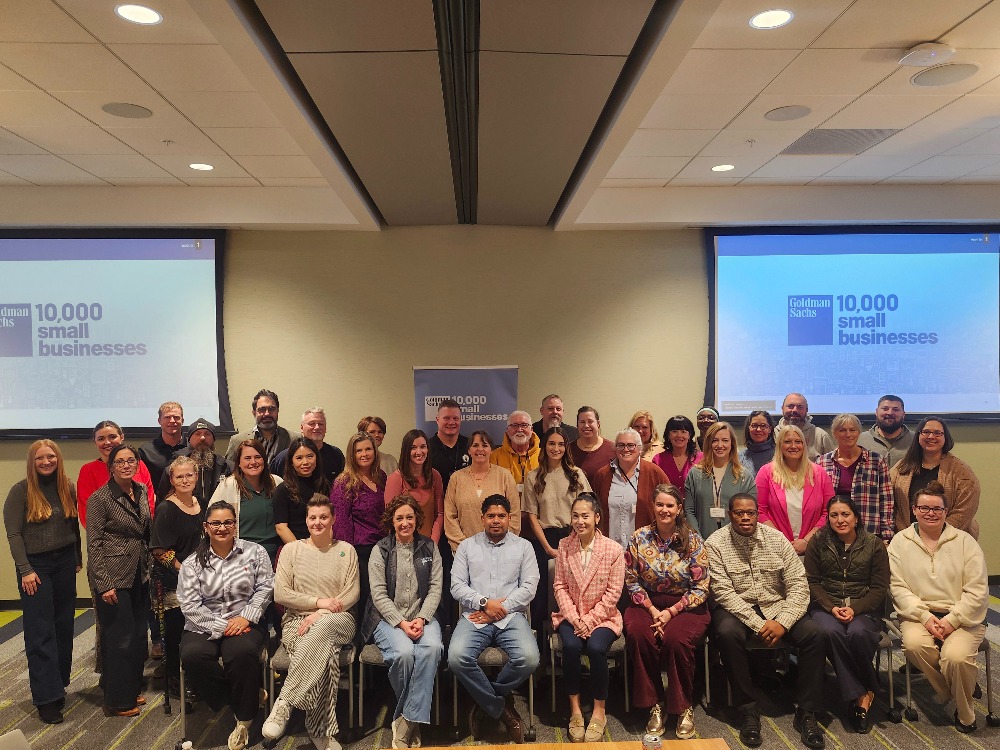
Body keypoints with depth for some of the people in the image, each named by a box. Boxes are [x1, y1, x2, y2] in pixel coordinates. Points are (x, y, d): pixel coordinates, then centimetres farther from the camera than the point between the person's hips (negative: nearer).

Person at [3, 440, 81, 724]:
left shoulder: (67, 487, 3)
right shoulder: (20, 491, -8)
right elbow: (13, 533, -9)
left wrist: (78, 559, 12)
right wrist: (25, 570, -13)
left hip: (64, 562, 4)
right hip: (35, 565, -4)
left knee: (64, 626, 9)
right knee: (40, 632, -2)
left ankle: (58, 684, 22)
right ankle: (46, 697, 3)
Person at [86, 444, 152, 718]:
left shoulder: (141, 491, 6)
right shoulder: (100, 498, -12)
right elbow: (94, 544, -12)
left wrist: (149, 568, 13)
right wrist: (104, 584, -15)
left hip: (139, 575, 6)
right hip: (113, 577, -6)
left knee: (138, 634, 12)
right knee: (119, 638, 1)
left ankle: (132, 690, 29)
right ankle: (117, 701, 17)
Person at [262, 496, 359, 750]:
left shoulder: (346, 550, 11)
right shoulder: (291, 549, 11)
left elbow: (352, 594, 3)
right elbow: (280, 594, 2)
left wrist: (320, 615, -13)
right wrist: (318, 601, -10)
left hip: (336, 621, 0)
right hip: (297, 621, 0)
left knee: (322, 628, -39)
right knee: (324, 653, -36)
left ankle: (284, 703, -37)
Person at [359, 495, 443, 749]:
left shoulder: (429, 547, 9)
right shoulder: (381, 550, 3)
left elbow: (436, 587, 4)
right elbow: (379, 594, -4)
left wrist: (421, 619, -11)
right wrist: (401, 623, -15)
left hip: (422, 616, 2)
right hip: (388, 618, -1)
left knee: (432, 648, -31)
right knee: (404, 652, -32)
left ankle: (406, 722, -20)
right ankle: (412, 716, -5)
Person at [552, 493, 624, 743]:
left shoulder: (614, 549, -7)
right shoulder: (564, 546, 1)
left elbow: (613, 592, -8)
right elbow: (560, 586, -1)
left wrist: (589, 620, -15)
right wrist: (574, 619, -13)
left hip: (603, 616, -2)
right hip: (570, 616, 2)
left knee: (596, 647, -30)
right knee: (571, 646, -28)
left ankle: (599, 711, -7)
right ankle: (575, 710, -8)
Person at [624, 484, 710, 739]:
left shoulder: (693, 540, -4)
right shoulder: (639, 537, 1)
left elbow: (701, 588, -6)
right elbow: (631, 581, 2)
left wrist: (671, 612, -15)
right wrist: (652, 610, -12)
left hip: (685, 606, -2)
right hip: (647, 604, 2)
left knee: (675, 638, -32)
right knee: (638, 634, -29)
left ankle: (685, 708, -8)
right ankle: (655, 705, -10)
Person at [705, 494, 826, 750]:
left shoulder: (776, 538, -1)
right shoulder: (715, 543, -9)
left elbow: (798, 583, -4)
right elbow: (723, 592, -15)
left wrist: (782, 622, -18)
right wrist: (758, 624, -23)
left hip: (776, 606, 3)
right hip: (736, 608, -3)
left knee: (815, 634, -21)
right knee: (727, 633, -34)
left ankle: (807, 712, -7)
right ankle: (748, 710, -17)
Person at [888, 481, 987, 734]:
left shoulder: (965, 541, 4)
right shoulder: (900, 542, 6)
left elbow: (977, 591, -2)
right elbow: (897, 587, -1)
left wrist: (951, 620, -13)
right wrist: (925, 617, -14)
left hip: (962, 617, -1)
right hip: (918, 614, 1)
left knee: (956, 656, -29)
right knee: (914, 644, -32)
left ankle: (965, 714, 2)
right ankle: (946, 692, -2)